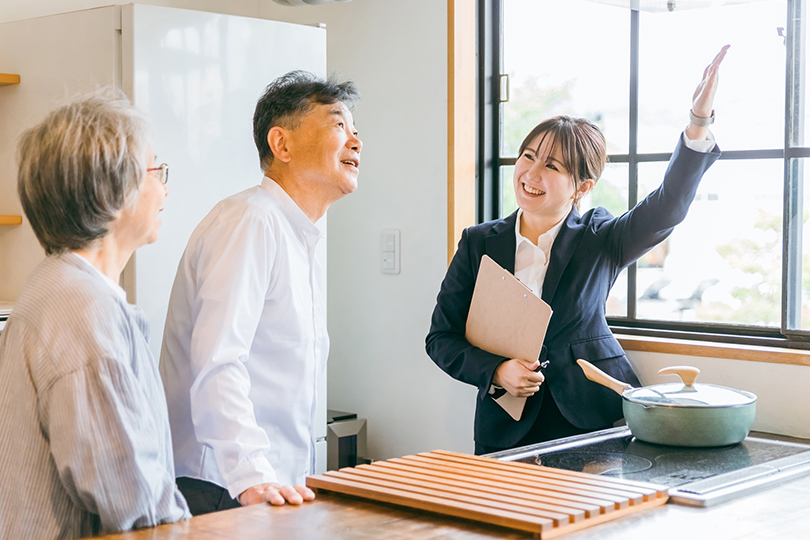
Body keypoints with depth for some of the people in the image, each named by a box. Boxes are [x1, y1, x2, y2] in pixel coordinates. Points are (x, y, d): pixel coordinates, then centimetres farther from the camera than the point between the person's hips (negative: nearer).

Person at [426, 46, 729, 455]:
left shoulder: (599, 241, 3)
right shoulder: (478, 244, 5)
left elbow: (667, 207, -14)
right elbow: (441, 338, 5)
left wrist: (699, 122, -27)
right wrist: (495, 372, -12)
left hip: (595, 422, 0)